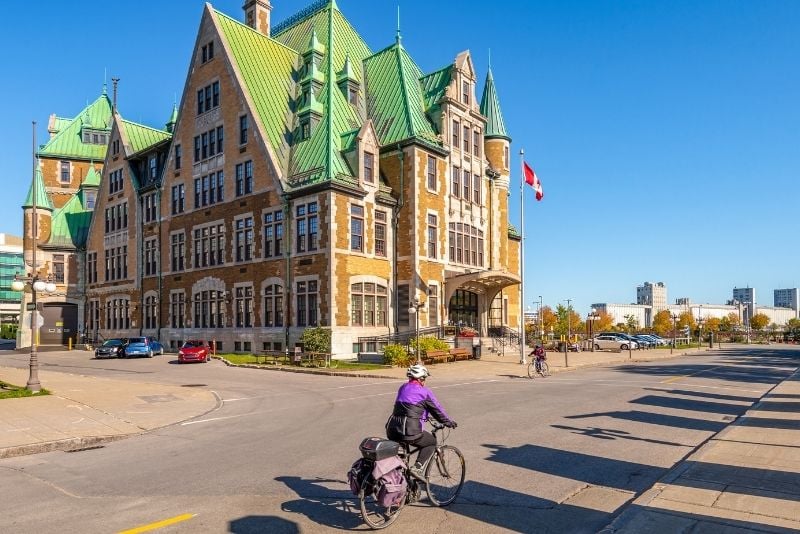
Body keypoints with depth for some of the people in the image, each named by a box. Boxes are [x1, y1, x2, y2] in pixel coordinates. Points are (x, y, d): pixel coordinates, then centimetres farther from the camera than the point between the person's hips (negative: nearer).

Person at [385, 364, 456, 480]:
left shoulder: (403, 388, 18)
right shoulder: (425, 392, -1)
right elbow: (437, 409, 6)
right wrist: (449, 422, 22)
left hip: (392, 431, 6)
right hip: (410, 430, -6)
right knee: (431, 442, 17)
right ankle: (417, 468, 2)